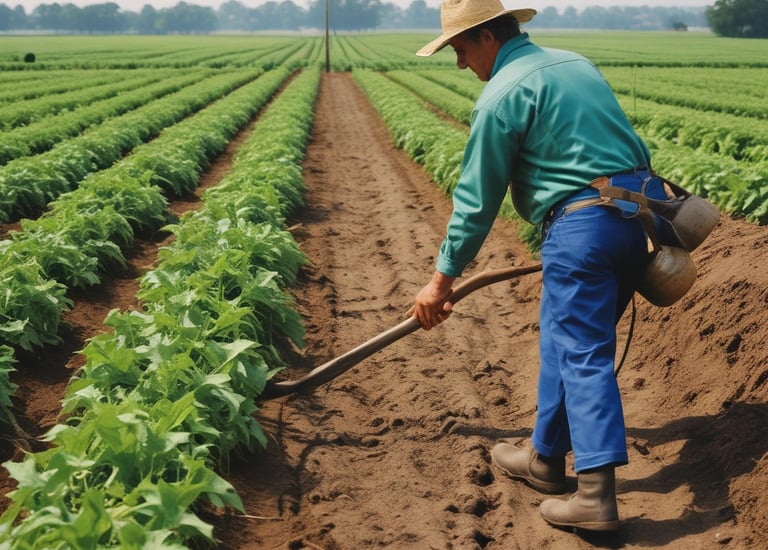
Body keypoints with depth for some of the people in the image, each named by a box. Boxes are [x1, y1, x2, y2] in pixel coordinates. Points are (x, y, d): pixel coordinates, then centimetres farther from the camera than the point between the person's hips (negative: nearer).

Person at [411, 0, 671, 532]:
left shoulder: (502, 95, -7)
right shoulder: (575, 62, 18)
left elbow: (477, 198, -4)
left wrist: (443, 278, 4)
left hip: (582, 224, -9)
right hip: (637, 213, 9)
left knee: (582, 353, -6)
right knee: (564, 340, 18)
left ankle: (597, 495, -7)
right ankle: (546, 457, 29)